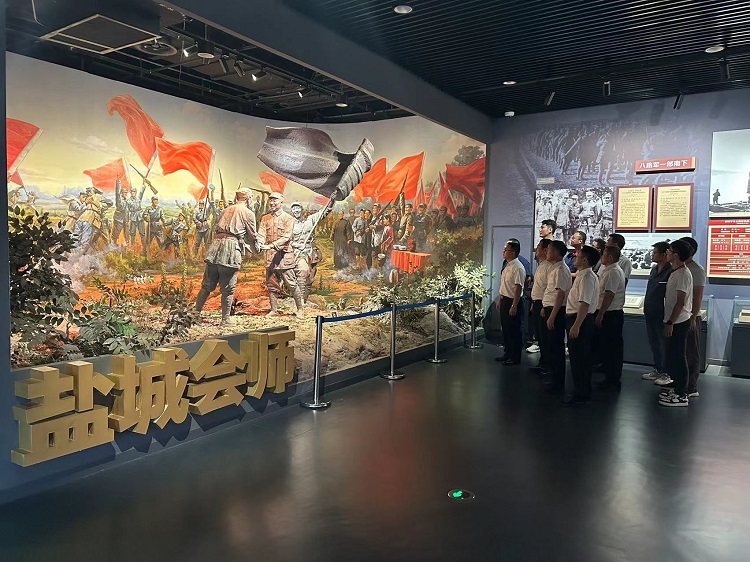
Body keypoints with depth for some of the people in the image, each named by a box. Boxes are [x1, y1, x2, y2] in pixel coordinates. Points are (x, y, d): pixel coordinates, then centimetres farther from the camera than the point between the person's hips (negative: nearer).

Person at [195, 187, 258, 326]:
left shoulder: (226, 210, 22)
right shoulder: (248, 213, 5)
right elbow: (252, 235, 8)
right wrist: (257, 248, 30)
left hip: (216, 245, 6)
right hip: (231, 248, -6)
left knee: (207, 285, 12)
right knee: (228, 289, 1)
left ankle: (195, 313, 15)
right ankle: (226, 319, 6)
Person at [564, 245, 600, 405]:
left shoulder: (586, 277, -18)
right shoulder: (582, 275, 14)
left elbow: (584, 304, -25)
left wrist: (576, 325, -27)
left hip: (580, 319, -10)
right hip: (576, 318, 10)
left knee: (578, 357, -4)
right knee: (581, 356, 16)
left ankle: (580, 394, 3)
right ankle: (583, 391, 25)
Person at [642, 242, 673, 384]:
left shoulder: (670, 272, -17)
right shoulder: (654, 269, 11)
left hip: (662, 314, -9)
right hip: (650, 313, 9)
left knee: (664, 344, 2)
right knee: (653, 342, 16)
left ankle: (667, 373, 13)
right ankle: (657, 369, 28)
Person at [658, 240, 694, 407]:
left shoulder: (683, 274, -17)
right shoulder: (676, 272, 12)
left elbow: (680, 301, -21)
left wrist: (670, 322, -21)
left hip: (678, 322, -10)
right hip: (674, 321, 10)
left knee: (678, 357, -5)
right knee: (672, 355, 18)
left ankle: (681, 394, 1)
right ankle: (676, 384, 31)